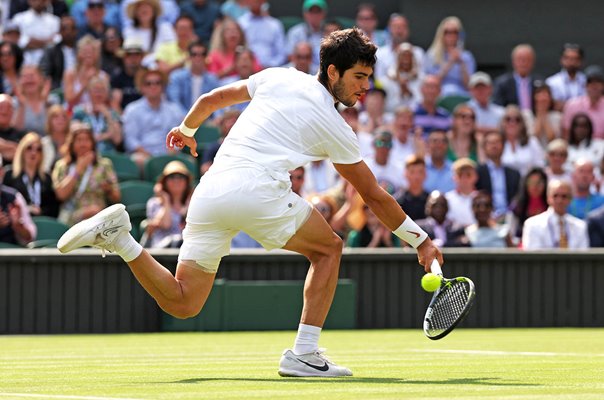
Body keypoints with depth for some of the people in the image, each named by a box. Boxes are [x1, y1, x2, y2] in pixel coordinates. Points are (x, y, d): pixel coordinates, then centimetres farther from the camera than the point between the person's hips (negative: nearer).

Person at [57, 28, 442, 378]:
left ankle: (118, 236, -11)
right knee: (328, 248, 16)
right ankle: (304, 353, 6)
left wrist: (186, 129, 49)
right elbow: (374, 196, 15)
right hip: (258, 190, -5)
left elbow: (211, 99, 28)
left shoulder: (279, 77, 21)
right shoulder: (336, 129, 9)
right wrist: (420, 240, 24)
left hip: (209, 191, 5)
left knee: (182, 303, 9)